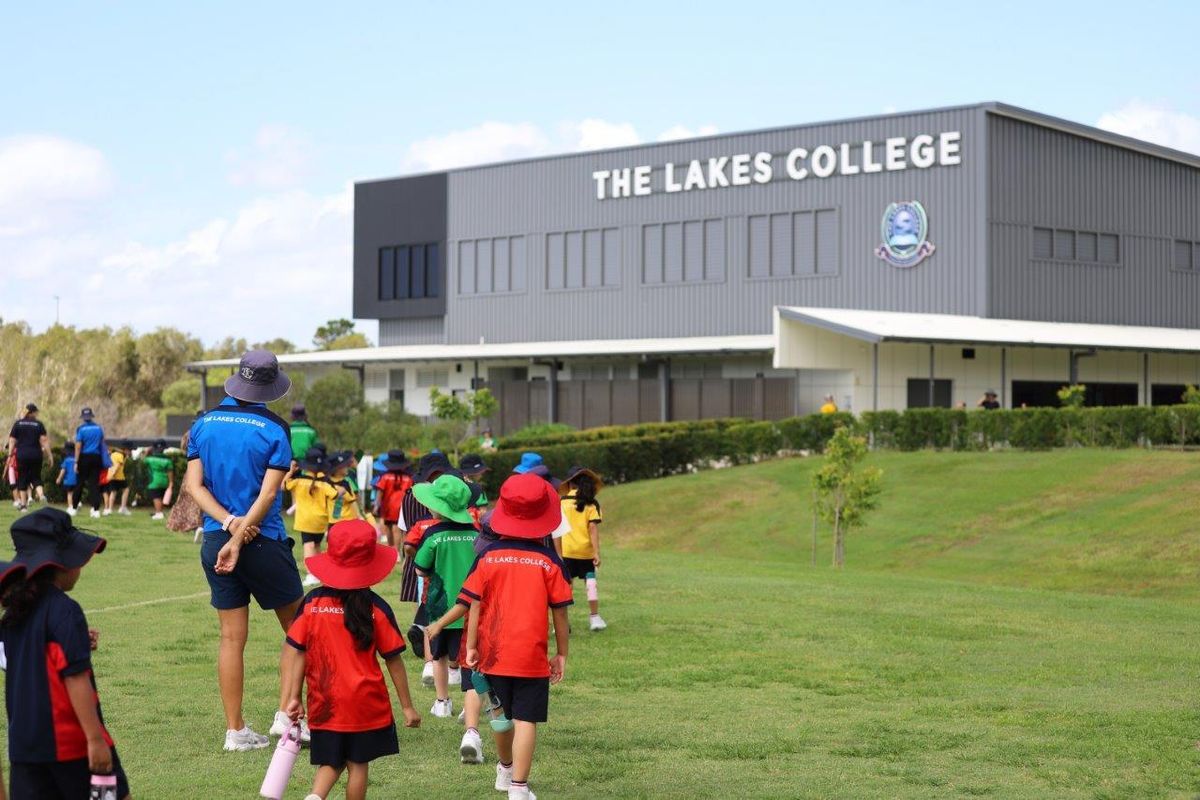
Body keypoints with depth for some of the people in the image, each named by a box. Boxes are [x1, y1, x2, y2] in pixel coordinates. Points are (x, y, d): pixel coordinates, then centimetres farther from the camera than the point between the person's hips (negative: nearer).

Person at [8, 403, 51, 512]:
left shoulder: (18, 423, 3)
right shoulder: (38, 424, 1)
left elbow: (12, 441, 1)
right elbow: (44, 441, -5)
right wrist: (49, 455, -3)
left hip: (22, 455, 0)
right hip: (36, 455, 0)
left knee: (22, 479, 7)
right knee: (36, 478, 10)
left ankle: (23, 504, 5)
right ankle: (41, 494, -18)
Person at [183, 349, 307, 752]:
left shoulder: (204, 424, 5)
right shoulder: (274, 429, -7)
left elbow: (194, 484, -1)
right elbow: (268, 494, -13)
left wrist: (228, 521, -9)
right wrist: (239, 539, -14)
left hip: (215, 540, 4)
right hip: (265, 542, -4)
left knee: (231, 638, 7)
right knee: (297, 627, 13)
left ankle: (235, 730, 9)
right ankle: (287, 713, 8)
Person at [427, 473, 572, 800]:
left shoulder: (487, 557, -3)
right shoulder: (549, 562, -7)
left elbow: (474, 605, -2)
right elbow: (560, 612, -4)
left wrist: (471, 647, 6)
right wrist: (562, 654, 6)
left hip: (493, 654, 3)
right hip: (531, 657, -3)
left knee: (502, 714, 22)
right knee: (525, 721, -2)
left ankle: (505, 771, 41)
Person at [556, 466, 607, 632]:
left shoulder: (562, 502, 0)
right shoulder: (592, 504, -1)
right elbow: (593, 528, -8)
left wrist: (558, 553, 3)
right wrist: (597, 552, -9)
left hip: (567, 551, 0)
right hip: (586, 551, 0)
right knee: (590, 582, 11)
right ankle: (594, 617, 15)